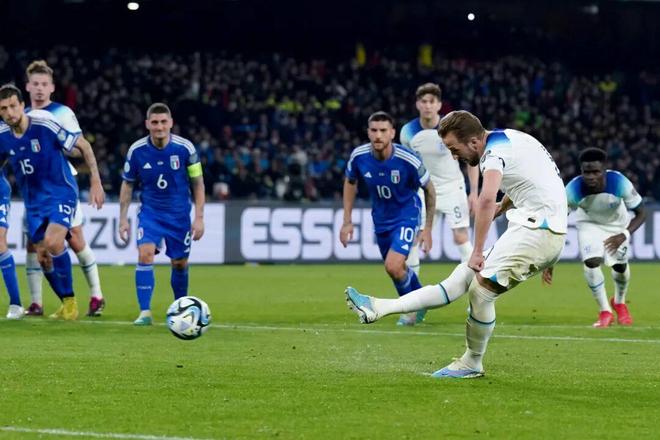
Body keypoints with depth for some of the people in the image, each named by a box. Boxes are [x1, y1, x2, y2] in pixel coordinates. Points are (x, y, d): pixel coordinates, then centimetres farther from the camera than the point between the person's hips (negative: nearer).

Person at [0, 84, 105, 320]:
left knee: (52, 242, -27)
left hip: (61, 193, -6)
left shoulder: (46, 127, -19)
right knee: (43, 256, 5)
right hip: (33, 202, 6)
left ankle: (70, 300, -12)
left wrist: (96, 183, -10)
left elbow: (84, 147, -9)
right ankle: (67, 306, 23)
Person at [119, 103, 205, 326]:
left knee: (180, 263, 7)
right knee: (145, 255, -20)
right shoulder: (136, 150, -10)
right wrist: (123, 219, 1)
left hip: (179, 214, 0)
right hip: (150, 212, 0)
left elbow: (197, 183, -2)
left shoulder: (185, 148, -13)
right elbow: (127, 184, 3)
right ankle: (145, 312, -18)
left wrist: (199, 217, -7)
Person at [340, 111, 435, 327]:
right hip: (381, 218, 5)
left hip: (406, 216, -5)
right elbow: (350, 182, 5)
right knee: (397, 268, 15)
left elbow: (429, 190, -10)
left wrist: (427, 229, -7)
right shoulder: (358, 156, -17)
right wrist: (347, 221, 3)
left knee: (393, 267, -20)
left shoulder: (409, 160, -27)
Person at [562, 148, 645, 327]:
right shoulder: (573, 190, -36)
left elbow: (641, 213, -24)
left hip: (616, 223, 1)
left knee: (620, 266, 7)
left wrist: (624, 235, -40)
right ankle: (605, 311, -2)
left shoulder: (620, 183, -37)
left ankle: (619, 302, 41)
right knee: (591, 261, -21)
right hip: (589, 223, -1)